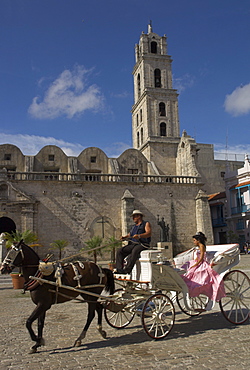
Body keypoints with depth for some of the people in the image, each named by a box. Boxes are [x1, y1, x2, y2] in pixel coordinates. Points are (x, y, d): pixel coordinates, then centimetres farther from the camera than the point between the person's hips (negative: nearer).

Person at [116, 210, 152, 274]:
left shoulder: (146, 224, 8)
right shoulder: (134, 226, 29)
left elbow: (149, 233, -10)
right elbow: (129, 234, 23)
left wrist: (139, 236, -27)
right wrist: (124, 237, -1)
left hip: (142, 244, -7)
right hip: (132, 244, 7)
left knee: (134, 251, -38)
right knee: (120, 251, -16)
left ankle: (127, 270, -42)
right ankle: (119, 270, -23)